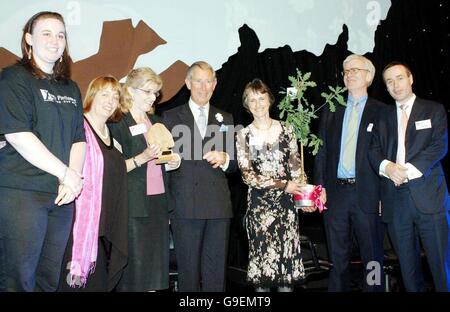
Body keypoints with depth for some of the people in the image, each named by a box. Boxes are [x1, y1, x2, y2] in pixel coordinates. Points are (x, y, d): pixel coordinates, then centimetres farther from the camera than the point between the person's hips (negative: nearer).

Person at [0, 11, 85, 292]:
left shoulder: (70, 88, 16)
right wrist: (66, 174, -12)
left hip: (62, 195, 6)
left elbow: (79, 139, 12)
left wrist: (73, 178, -6)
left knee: (50, 278, 11)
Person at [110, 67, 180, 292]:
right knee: (135, 263, -2)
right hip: (134, 204, -6)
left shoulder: (155, 122, 17)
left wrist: (170, 163, 6)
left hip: (159, 201, 7)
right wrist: (142, 158, -23)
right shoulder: (118, 123, -5)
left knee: (156, 262, 8)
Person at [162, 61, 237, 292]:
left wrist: (224, 159, -6)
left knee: (216, 271, 6)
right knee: (188, 270, 5)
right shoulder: (171, 117, 8)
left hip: (219, 205, 2)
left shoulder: (225, 119, 16)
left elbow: (234, 164, 15)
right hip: (185, 207, -2)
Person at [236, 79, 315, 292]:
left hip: (286, 203, 1)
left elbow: (296, 166, 8)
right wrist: (282, 184, -12)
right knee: (261, 257, 5)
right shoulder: (244, 135, -1)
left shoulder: (286, 130, 5)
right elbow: (247, 175, -6)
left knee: (288, 257, 3)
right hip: (259, 204, -1)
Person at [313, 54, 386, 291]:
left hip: (367, 193, -2)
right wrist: (320, 186, 0)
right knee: (338, 258, 12)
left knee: (372, 256, 6)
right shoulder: (331, 111, 12)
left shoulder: (381, 111, 3)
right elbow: (321, 152, 9)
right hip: (335, 192, 3)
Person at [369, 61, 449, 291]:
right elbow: (374, 150, 6)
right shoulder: (384, 117, 17)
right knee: (406, 261, 10)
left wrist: (408, 170, -15)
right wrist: (386, 166, -15)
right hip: (394, 197, 3)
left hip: (427, 194, -3)